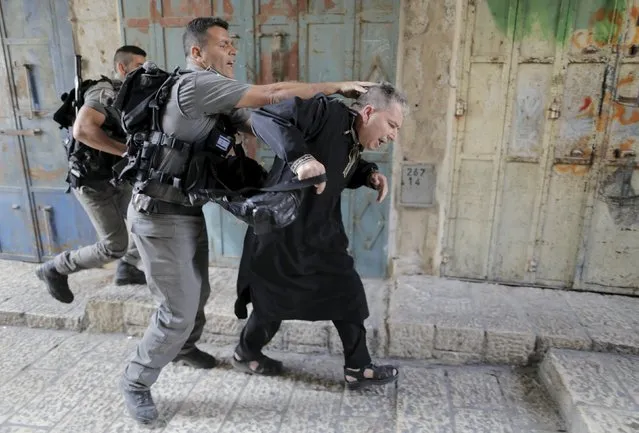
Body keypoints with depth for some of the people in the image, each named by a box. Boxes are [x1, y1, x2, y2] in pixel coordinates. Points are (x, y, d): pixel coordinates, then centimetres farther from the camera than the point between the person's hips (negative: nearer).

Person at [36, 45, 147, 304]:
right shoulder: (106, 92, -19)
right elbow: (81, 130, -35)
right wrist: (128, 151, -31)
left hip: (116, 179, 8)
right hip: (93, 182, -8)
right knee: (115, 246, -5)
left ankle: (127, 270, 29)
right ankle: (55, 269, 16)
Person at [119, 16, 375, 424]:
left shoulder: (222, 99, 8)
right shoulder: (196, 84, -21)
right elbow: (273, 95, -24)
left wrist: (302, 157, -23)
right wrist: (337, 87, -15)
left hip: (189, 211, 9)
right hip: (162, 215, -9)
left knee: (198, 294, 22)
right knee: (180, 308, -2)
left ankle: (184, 347, 49)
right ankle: (136, 382, 21)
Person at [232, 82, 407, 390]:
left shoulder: (353, 144, 6)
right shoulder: (326, 112, -20)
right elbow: (264, 117, -25)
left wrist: (369, 174, 3)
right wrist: (301, 156, -39)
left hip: (321, 235, 9)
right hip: (284, 235, -9)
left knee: (347, 293, 13)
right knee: (274, 300, 10)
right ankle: (245, 354, 37)